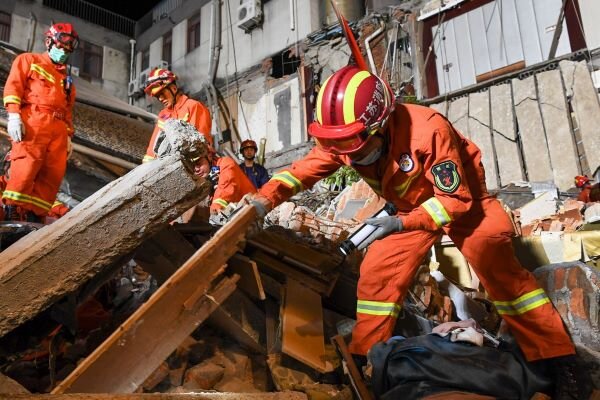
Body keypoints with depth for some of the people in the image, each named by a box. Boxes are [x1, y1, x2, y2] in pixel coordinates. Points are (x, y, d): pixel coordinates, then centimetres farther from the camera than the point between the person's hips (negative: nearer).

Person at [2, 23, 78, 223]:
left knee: (54, 173, -8)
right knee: (27, 165, -18)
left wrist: (69, 135, 15)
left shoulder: (66, 77, 32)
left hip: (58, 127, 5)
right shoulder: (29, 60, 17)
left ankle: (33, 215, -8)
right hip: (33, 120, -5)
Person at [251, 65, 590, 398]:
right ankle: (364, 357, 13)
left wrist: (402, 223, -44)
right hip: (411, 205, 5)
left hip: (462, 199, -5)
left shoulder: (428, 130, -37)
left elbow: (456, 199, -31)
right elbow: (305, 168, -13)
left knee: (499, 267, -15)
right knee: (377, 272, -2)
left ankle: (555, 356, 0)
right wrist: (267, 198, -30)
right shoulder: (344, 139, -21)